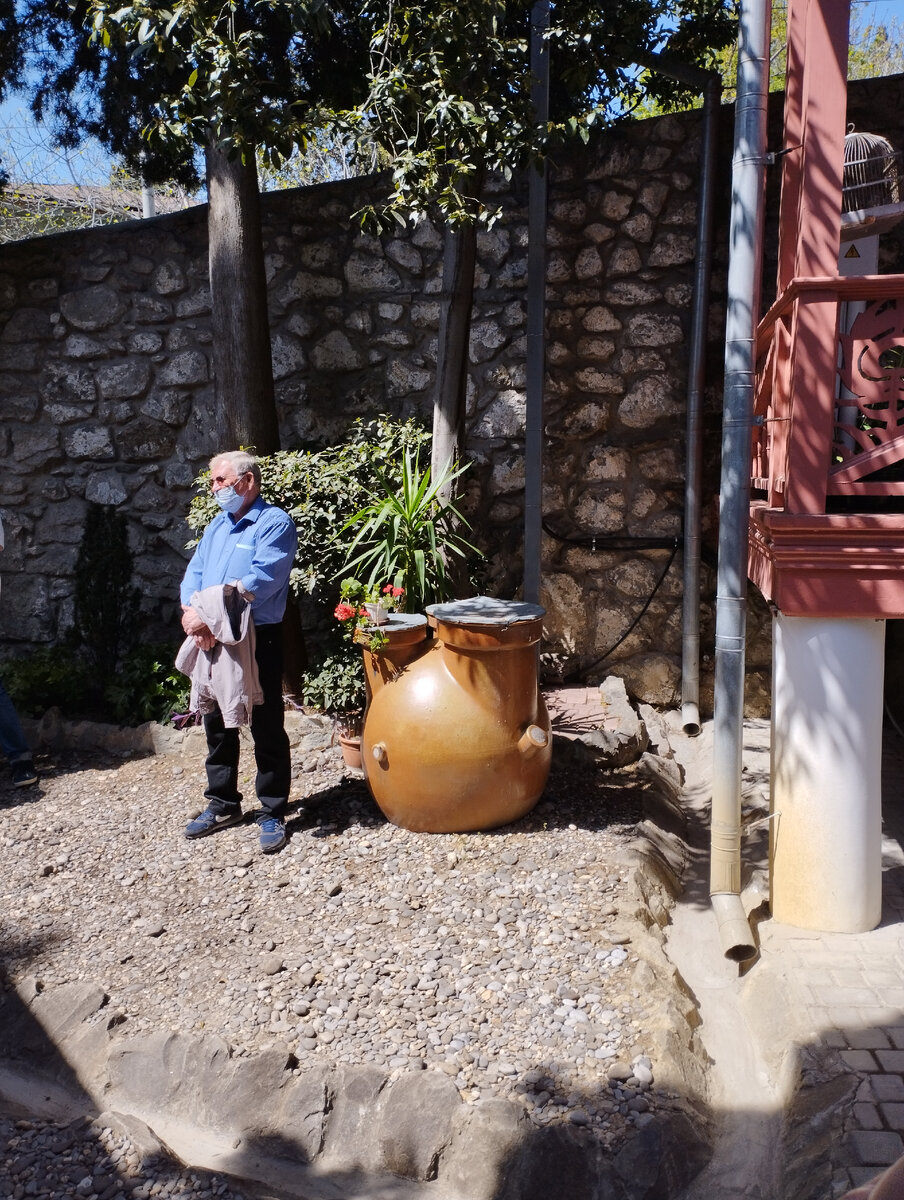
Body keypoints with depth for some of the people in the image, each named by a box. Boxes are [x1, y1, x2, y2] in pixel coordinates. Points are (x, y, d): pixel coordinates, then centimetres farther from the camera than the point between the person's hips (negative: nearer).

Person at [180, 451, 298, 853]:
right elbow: (194, 573, 8)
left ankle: (272, 814, 13)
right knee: (217, 725, 15)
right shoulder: (217, 525, 16)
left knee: (266, 729, 1)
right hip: (213, 641, 8)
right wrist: (191, 612, -13)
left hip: (259, 640, -7)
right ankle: (222, 805, 30)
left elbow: (263, 578, -22)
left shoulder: (274, 523, -8)